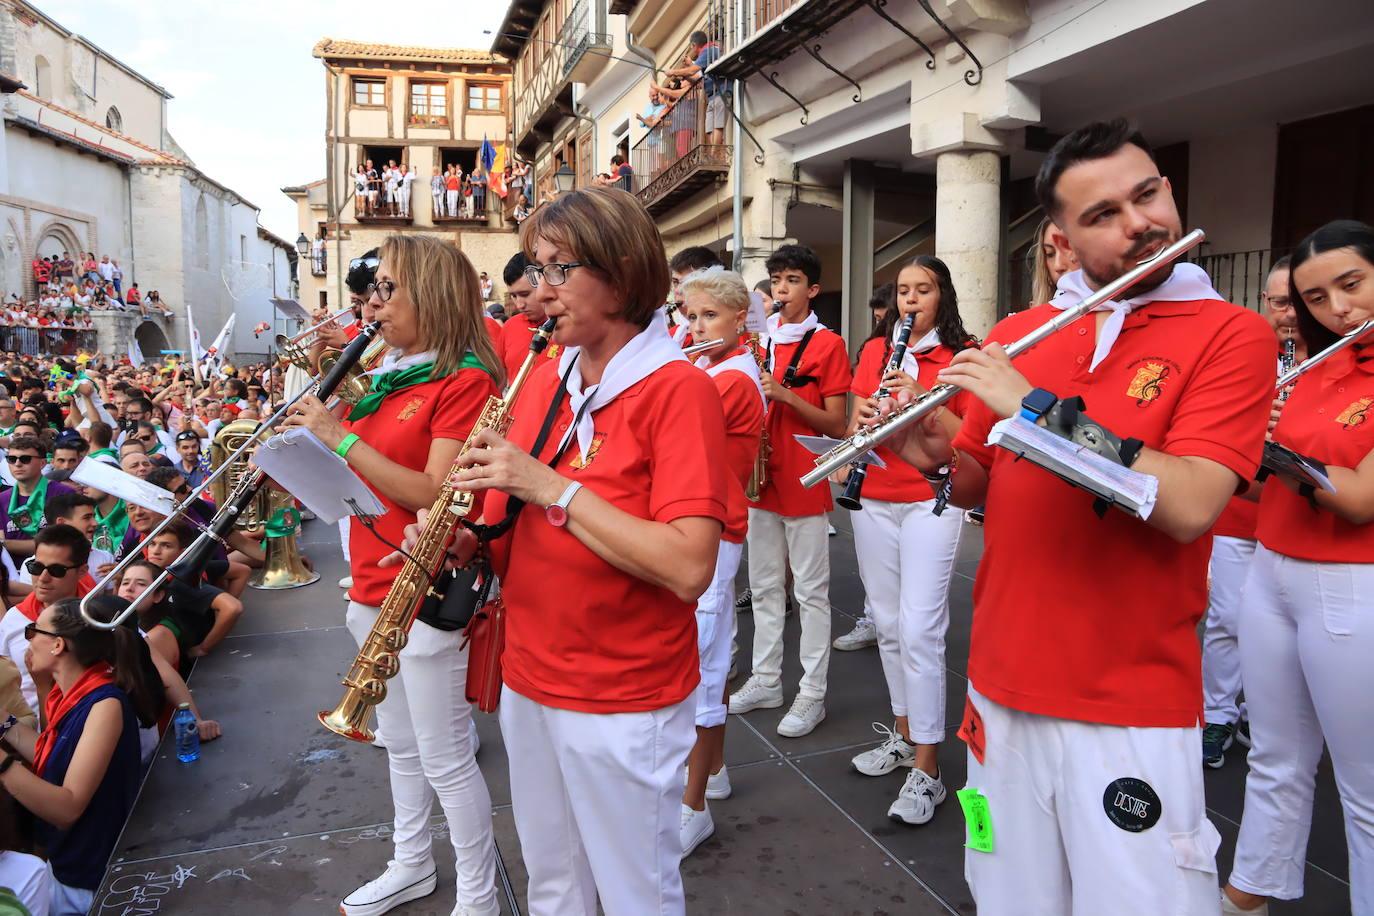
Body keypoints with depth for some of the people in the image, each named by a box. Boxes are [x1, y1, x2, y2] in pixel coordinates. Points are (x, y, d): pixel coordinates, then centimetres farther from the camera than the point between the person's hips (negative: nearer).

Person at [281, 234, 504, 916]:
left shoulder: (465, 380, -14)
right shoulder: (387, 375, 11)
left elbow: (433, 494, -23)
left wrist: (339, 436, -21)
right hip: (373, 585, 8)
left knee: (444, 759, 4)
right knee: (399, 744, 22)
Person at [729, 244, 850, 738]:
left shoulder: (827, 344, -6)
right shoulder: (760, 338, 11)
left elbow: (837, 425, -10)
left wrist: (784, 395, -21)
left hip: (804, 483, -6)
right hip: (761, 480, 6)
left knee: (811, 592, 3)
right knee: (763, 586, 14)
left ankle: (812, 693, 13)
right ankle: (765, 679, 27)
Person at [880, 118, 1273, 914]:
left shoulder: (1231, 335, -8)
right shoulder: (1015, 335, 5)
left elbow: (1189, 505, -22)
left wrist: (1039, 408, -23)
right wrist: (937, 461, -9)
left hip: (1135, 709, -4)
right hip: (1002, 686, 4)